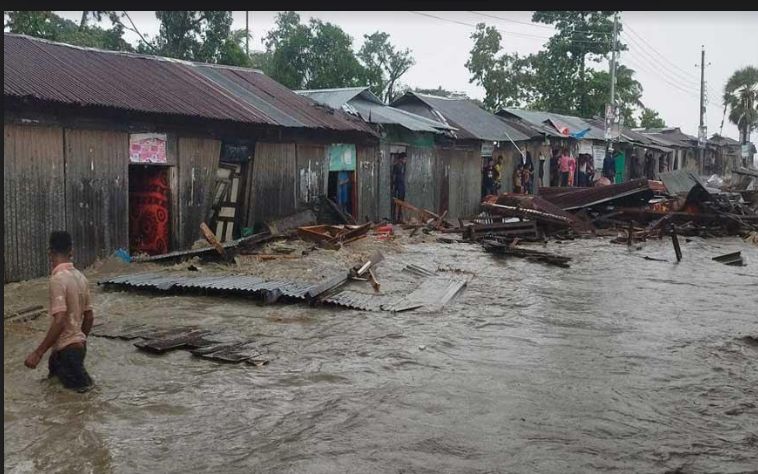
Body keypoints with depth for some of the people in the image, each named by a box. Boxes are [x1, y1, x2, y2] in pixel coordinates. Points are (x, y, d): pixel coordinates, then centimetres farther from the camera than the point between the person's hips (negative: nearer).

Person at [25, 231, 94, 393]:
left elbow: (59, 321, -26)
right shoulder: (80, 277, 5)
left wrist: (38, 353, -22)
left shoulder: (57, 279, -19)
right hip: (79, 344, 8)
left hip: (66, 348, -8)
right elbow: (89, 317, 12)